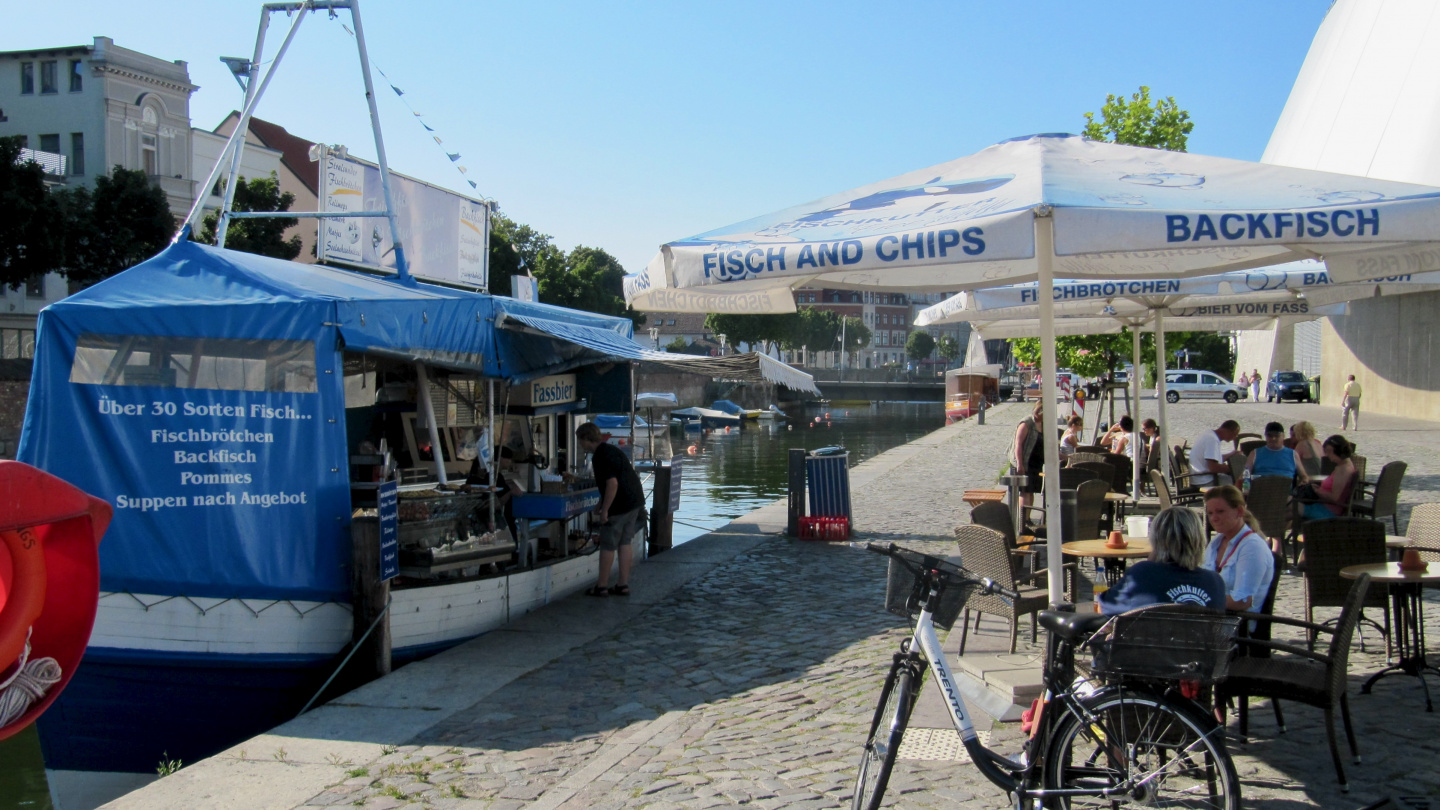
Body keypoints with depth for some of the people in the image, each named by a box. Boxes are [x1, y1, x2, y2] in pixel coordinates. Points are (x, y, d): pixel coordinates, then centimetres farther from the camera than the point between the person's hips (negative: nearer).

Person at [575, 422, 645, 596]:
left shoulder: (600, 457, -16)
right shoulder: (611, 450, 15)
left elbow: (612, 483, -25)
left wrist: (604, 510, -18)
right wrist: (601, 504, 28)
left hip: (620, 505, -9)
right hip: (635, 500, 9)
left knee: (608, 546, 2)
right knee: (624, 543, 14)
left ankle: (601, 586, 10)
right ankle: (623, 585, 16)